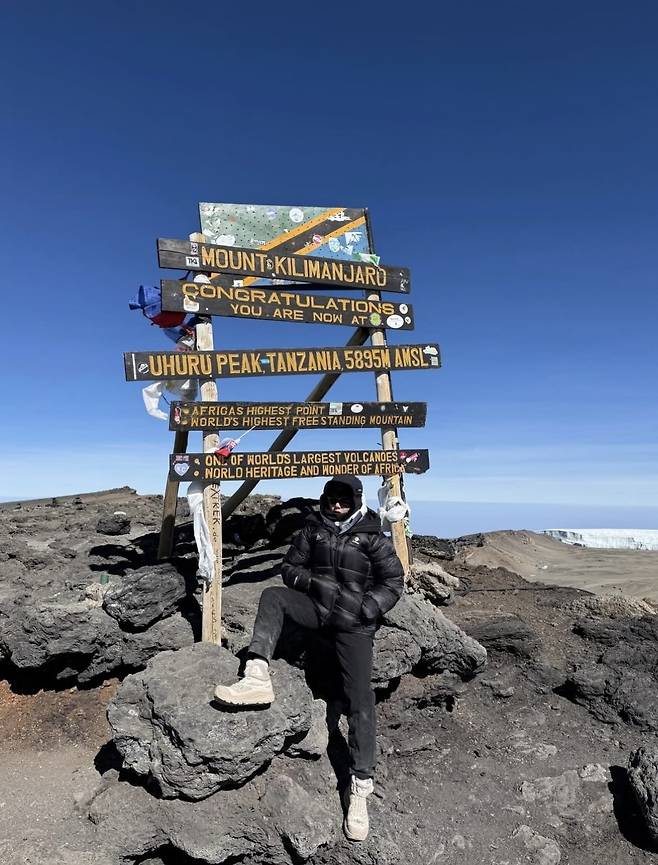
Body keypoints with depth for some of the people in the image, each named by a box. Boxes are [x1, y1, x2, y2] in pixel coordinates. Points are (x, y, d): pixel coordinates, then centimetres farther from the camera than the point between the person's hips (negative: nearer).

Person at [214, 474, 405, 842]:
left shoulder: (373, 537, -4)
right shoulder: (313, 529, 5)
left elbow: (394, 581, -3)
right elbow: (290, 567, 10)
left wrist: (365, 611, -15)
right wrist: (308, 581, -12)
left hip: (353, 622, -3)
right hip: (315, 605, 4)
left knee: (360, 699, -12)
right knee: (273, 596, -23)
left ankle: (360, 787, -1)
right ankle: (258, 677, -34)